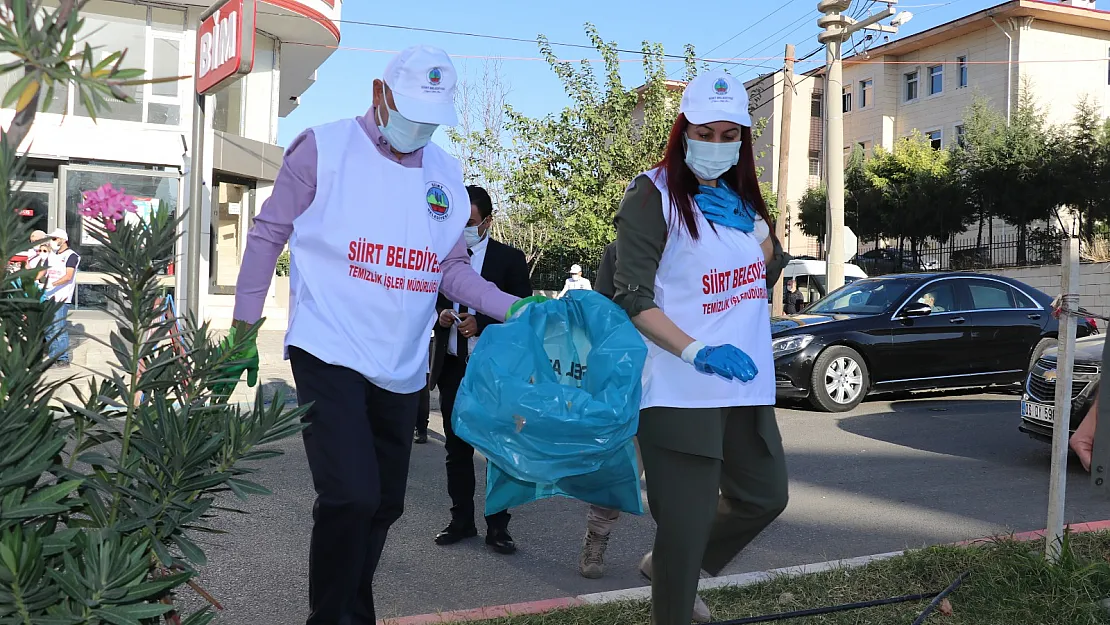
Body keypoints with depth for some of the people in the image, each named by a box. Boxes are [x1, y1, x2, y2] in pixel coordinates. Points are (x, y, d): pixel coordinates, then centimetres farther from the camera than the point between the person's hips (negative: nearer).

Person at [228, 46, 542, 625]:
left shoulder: (446, 173, 9)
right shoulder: (324, 147, -5)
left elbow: (452, 268, 11)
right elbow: (268, 234, 0)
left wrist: (514, 308, -4)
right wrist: (243, 329, 0)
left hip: (402, 366, 5)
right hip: (330, 355, -5)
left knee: (384, 503, 13)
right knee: (350, 496, -16)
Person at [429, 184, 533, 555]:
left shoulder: (510, 259, -2)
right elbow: (430, 300, 17)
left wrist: (481, 325, -18)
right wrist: (440, 313, -6)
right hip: (452, 367, 4)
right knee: (457, 448, 11)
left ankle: (497, 527, 12)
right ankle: (461, 521, 22)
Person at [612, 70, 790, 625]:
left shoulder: (740, 195, 12)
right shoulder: (654, 195, -10)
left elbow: (770, 272, 16)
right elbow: (633, 300, -15)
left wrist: (753, 225, -4)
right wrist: (697, 352, -28)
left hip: (747, 384, 8)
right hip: (681, 390, -8)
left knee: (765, 496, 19)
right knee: (686, 526, -5)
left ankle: (666, 567, 36)